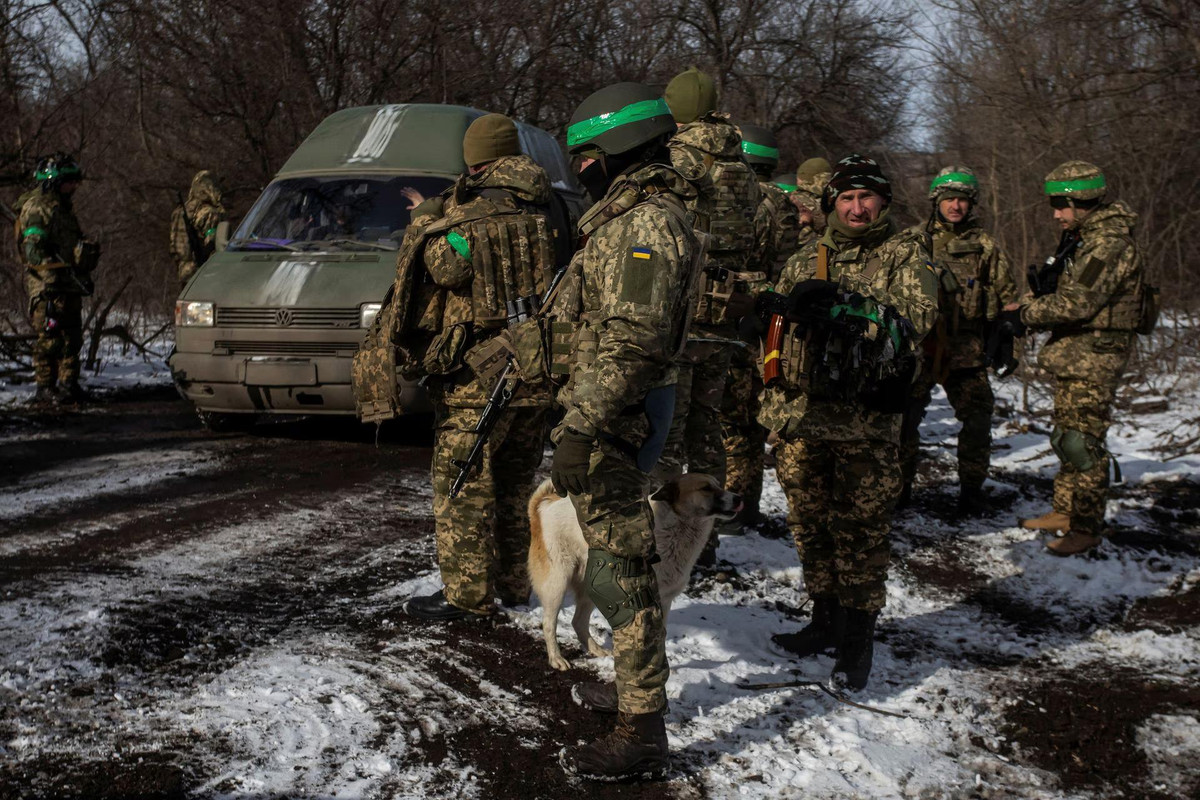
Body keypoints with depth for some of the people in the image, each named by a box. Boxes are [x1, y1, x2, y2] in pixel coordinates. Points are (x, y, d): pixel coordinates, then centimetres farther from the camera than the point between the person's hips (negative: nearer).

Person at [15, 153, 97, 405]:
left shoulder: (64, 207, 20)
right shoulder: (37, 207, -10)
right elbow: (33, 248, -19)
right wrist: (53, 275, -25)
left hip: (68, 283, 9)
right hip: (47, 287, -9)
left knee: (72, 336, 10)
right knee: (50, 337, -8)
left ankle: (68, 384, 17)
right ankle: (44, 388, -3)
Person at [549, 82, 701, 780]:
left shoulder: (647, 223, -18)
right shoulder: (636, 214, 17)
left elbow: (631, 343, -26)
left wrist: (579, 430, -26)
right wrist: (583, 418, 26)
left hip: (618, 418, -11)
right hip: (623, 414, 11)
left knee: (620, 571, -6)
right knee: (622, 558, 20)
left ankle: (642, 733, 0)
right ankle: (638, 685, 35)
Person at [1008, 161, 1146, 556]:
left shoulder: (1109, 243, -19)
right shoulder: (1082, 237, 14)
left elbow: (1077, 303, -25)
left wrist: (1024, 311, -13)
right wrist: (1033, 299, 2)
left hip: (1094, 360, -10)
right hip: (1073, 356, 10)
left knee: (1083, 442, -7)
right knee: (1066, 436, 16)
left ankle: (1087, 528, -1)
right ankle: (1064, 511, 26)